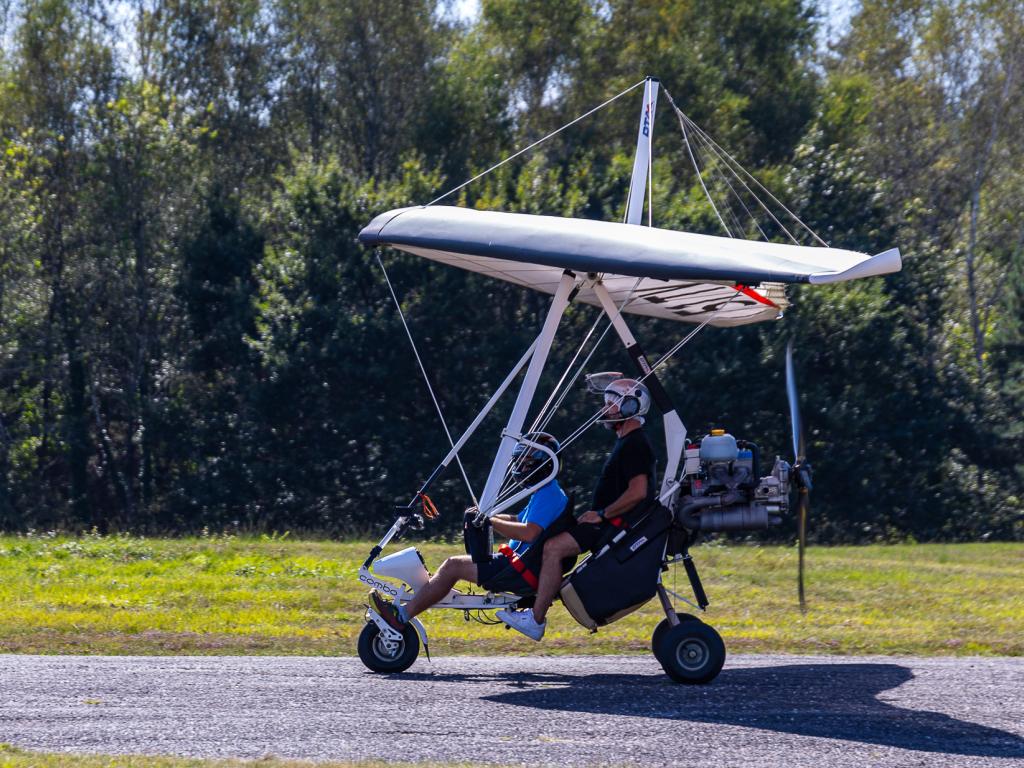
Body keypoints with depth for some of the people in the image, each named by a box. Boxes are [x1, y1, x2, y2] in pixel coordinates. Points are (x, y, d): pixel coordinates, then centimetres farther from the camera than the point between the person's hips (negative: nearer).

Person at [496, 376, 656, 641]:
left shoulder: (635, 445, -15)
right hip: (612, 522, 12)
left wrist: (602, 514, -18)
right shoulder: (627, 441, 19)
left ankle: (536, 619, -22)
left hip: (618, 525, -12)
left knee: (553, 547, -22)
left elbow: (638, 491, -26)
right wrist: (598, 513, 15)